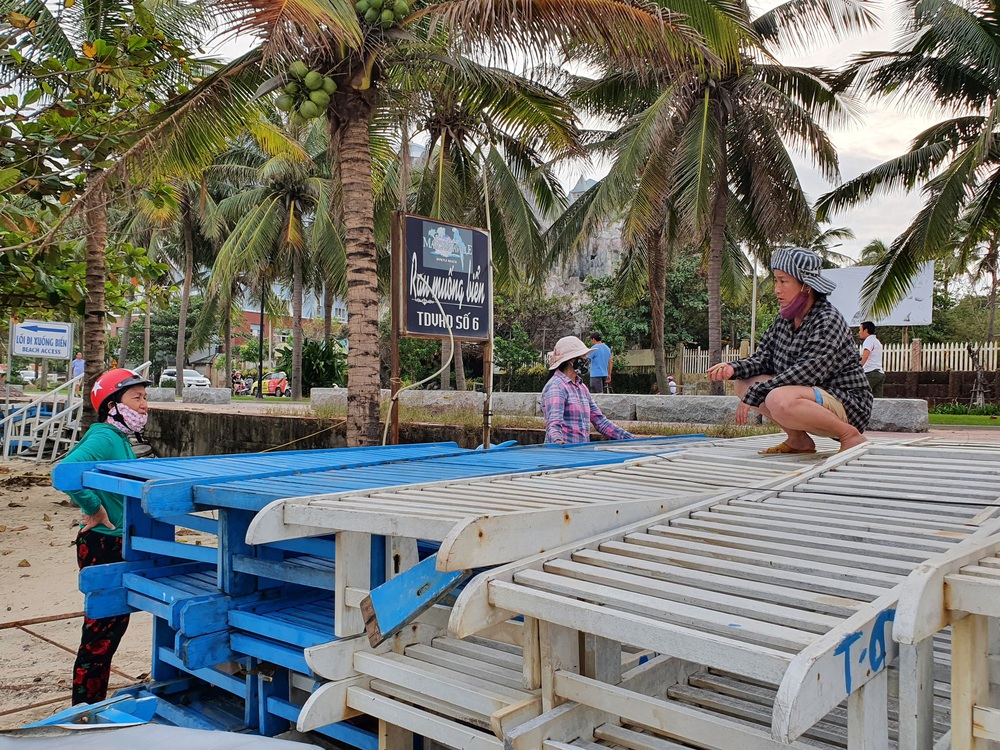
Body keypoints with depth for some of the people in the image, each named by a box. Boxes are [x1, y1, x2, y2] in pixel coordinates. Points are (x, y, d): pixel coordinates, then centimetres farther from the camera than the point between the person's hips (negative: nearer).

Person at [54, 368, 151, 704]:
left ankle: (95, 704, 32)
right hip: (102, 546, -10)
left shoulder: (119, 438, 9)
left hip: (118, 544, 10)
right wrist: (95, 509, -25)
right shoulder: (104, 438, -21)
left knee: (115, 621, 18)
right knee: (102, 630, 0)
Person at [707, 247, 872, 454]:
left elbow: (806, 373, -27)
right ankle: (798, 440, 6)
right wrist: (733, 368, -16)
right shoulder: (784, 319, 6)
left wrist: (753, 395, -26)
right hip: (811, 404, 8)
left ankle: (850, 435, -12)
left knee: (779, 399, -36)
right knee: (743, 383, -1)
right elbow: (763, 359, 6)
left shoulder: (828, 321, -18)